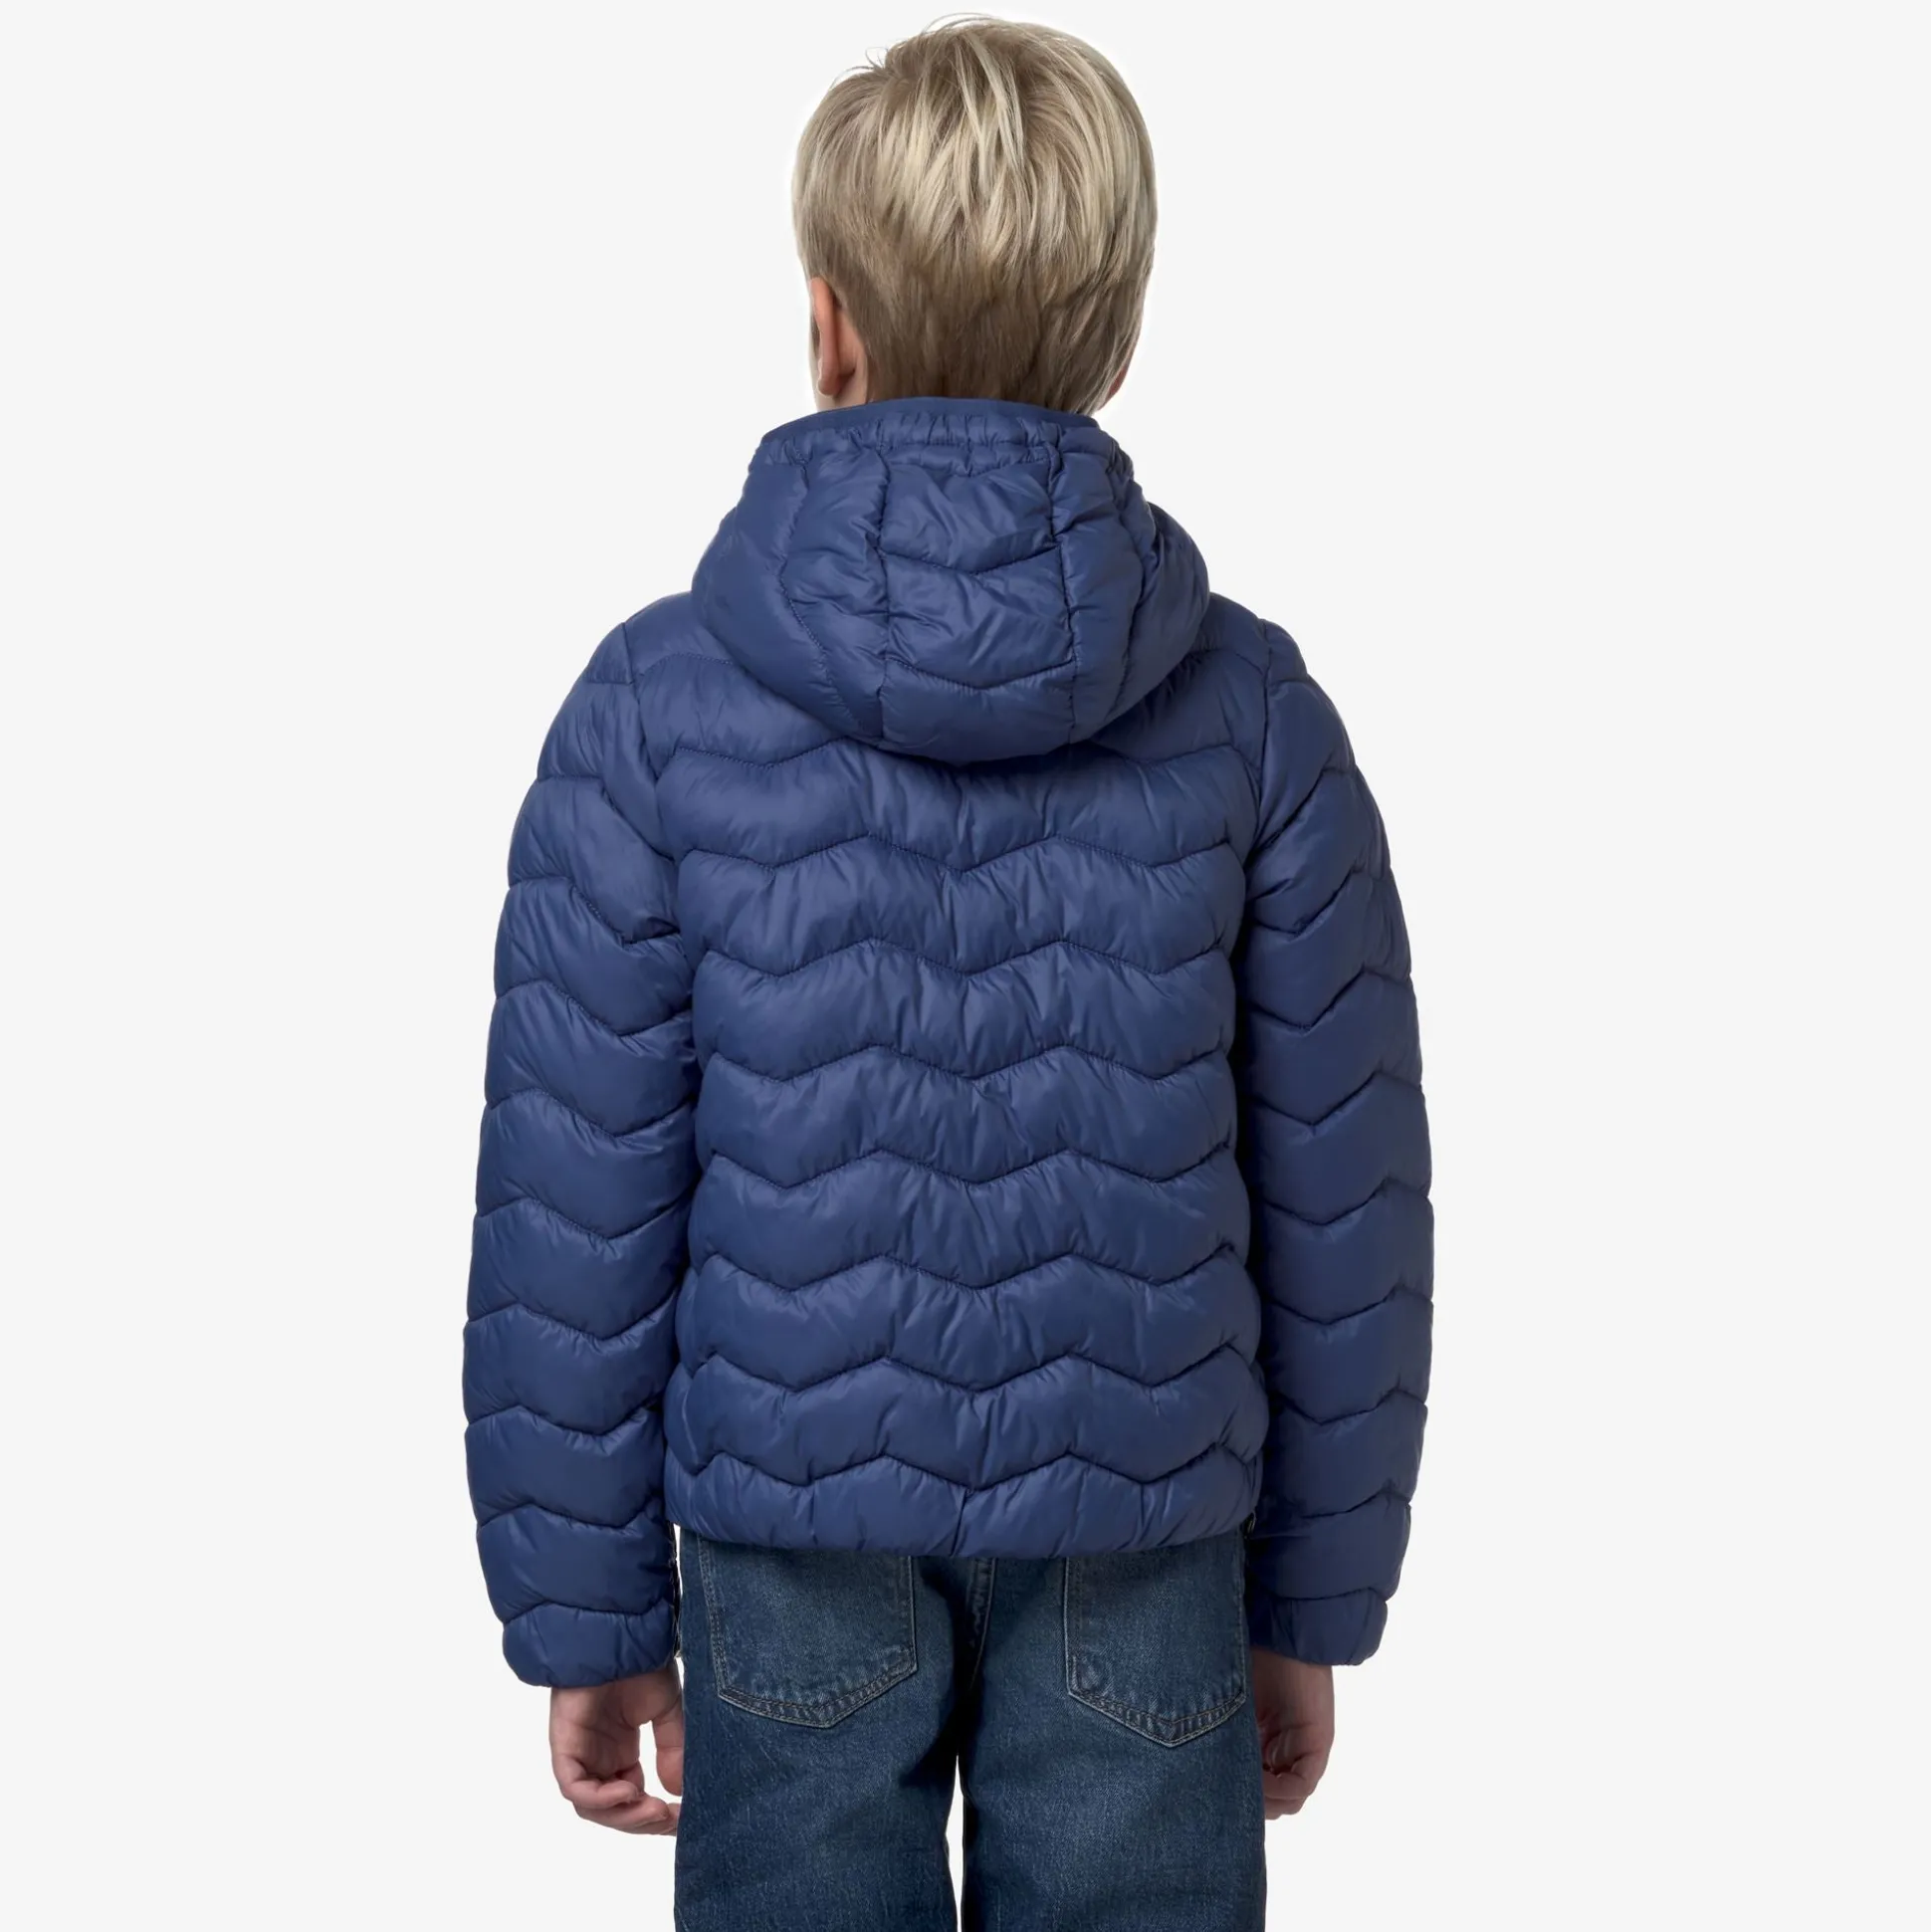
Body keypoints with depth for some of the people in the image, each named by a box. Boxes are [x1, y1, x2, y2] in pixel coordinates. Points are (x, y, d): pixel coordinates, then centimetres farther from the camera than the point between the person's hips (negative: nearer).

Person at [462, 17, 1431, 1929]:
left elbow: (576, 1215, -8)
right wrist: (1313, 1603, 10)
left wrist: (587, 1616, 4)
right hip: (1139, 1550, 1)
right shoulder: (1249, 710, -7)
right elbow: (1342, 1210, -3)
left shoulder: (654, 709, -11)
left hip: (795, 1539, 0)